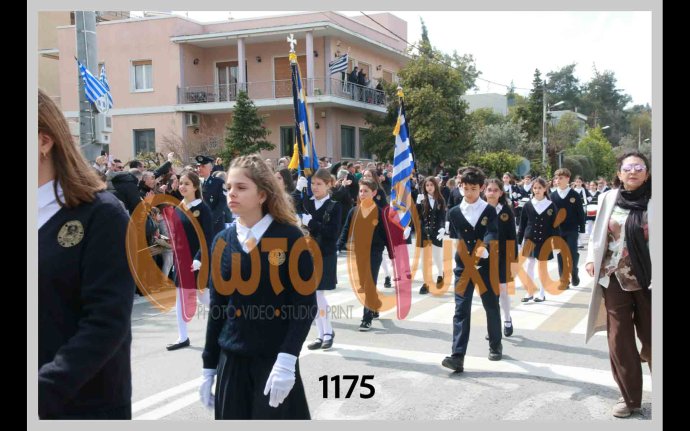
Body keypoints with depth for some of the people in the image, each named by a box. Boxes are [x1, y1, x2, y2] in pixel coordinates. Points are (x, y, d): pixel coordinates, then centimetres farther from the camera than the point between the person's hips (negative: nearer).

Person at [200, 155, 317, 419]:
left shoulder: (289, 237, -9)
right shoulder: (222, 241, 3)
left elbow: (306, 304, -11)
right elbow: (217, 307, 8)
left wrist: (287, 358, -20)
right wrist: (209, 367, 9)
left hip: (276, 361, -3)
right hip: (232, 361, 4)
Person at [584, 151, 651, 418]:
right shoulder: (608, 198, 3)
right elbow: (597, 232, 13)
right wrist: (591, 258, 0)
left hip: (649, 281, -2)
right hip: (615, 280, 2)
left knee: (651, 339, 6)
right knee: (619, 341, 7)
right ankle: (630, 396, 22)